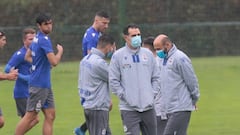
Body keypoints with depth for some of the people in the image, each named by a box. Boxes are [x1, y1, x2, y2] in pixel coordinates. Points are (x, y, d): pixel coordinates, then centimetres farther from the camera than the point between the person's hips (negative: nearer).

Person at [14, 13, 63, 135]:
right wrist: (60, 51, -3)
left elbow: (27, 57, 22)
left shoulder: (37, 38, 11)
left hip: (45, 84, 9)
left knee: (50, 115, 8)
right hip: (39, 84, -9)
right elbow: (54, 62, -22)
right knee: (30, 116, -5)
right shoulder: (44, 40, -17)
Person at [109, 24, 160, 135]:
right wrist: (123, 96, -10)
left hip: (148, 107, 4)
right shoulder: (118, 56, -3)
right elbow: (113, 81, -4)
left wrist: (153, 93, 2)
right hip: (129, 109, -4)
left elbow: (156, 77, 13)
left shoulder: (148, 54, 9)